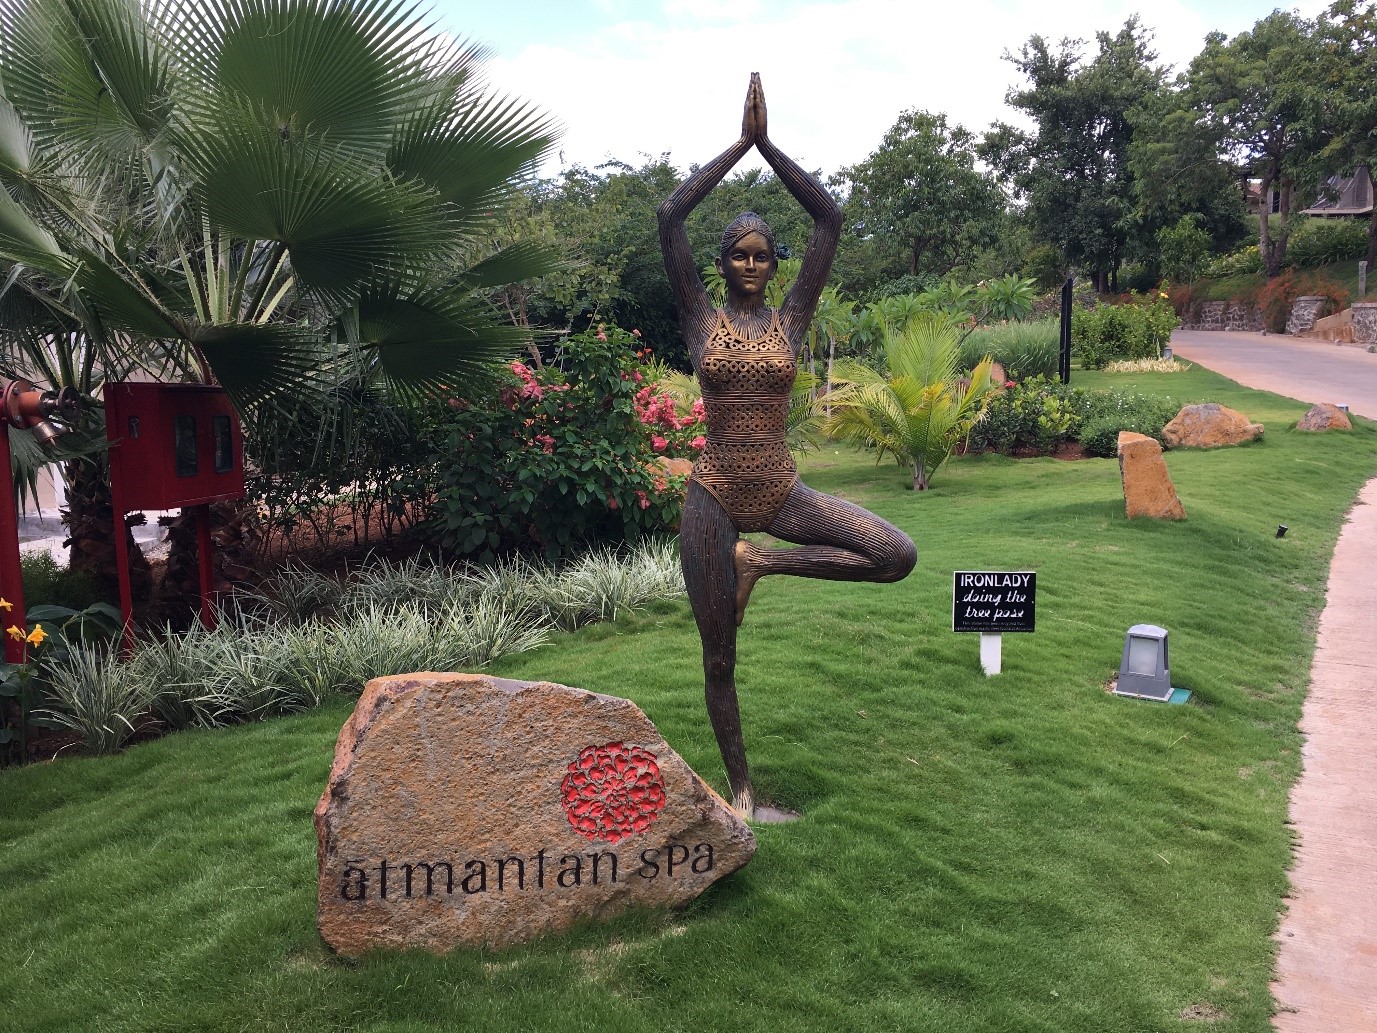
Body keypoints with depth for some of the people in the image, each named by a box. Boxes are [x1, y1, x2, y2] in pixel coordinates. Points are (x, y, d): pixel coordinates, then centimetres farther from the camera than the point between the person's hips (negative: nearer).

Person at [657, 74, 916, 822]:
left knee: (898, 556, -20)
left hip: (781, 491, 2)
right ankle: (742, 794, 26)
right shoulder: (700, 317, 1)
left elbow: (830, 220, -3)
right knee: (719, 660, 6)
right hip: (714, 497, -1)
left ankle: (760, 562, -2)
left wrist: (767, 144, -3)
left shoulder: (791, 318, 4)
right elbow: (670, 217, -10)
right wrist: (739, 143, -6)